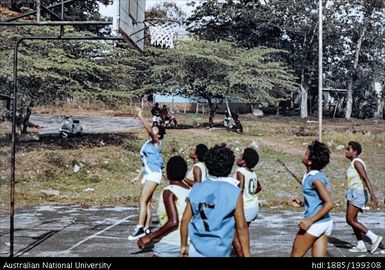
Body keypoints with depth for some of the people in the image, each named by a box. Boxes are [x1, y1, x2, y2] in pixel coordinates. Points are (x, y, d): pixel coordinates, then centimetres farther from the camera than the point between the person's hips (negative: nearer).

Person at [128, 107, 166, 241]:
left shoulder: (156, 142, -7)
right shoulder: (149, 143, 17)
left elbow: (149, 130, -24)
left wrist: (140, 117, -24)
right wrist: (141, 173, 25)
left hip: (153, 174, -9)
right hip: (147, 174, 9)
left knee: (143, 200, -17)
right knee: (146, 202, 8)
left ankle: (140, 228, -22)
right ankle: (146, 229, 12)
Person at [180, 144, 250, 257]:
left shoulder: (196, 189, 2)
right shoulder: (234, 193, -8)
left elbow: (185, 220, 4)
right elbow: (241, 227, -7)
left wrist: (183, 245, 16)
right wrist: (246, 254, 0)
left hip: (196, 249, 3)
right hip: (219, 251, -3)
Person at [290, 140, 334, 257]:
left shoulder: (315, 178, -17)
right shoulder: (318, 175, 11)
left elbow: (329, 203, -22)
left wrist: (310, 220, -22)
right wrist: (301, 203, 16)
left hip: (315, 224, -9)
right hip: (325, 222, 9)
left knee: (295, 255, 6)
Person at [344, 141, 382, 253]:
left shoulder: (357, 162, -12)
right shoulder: (354, 163, 17)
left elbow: (366, 178, -20)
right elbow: (363, 180, 22)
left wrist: (372, 195, -28)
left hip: (357, 193, -10)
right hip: (354, 194, 10)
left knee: (350, 220, -10)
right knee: (352, 220, 11)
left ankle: (374, 237, -10)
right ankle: (360, 245, 14)